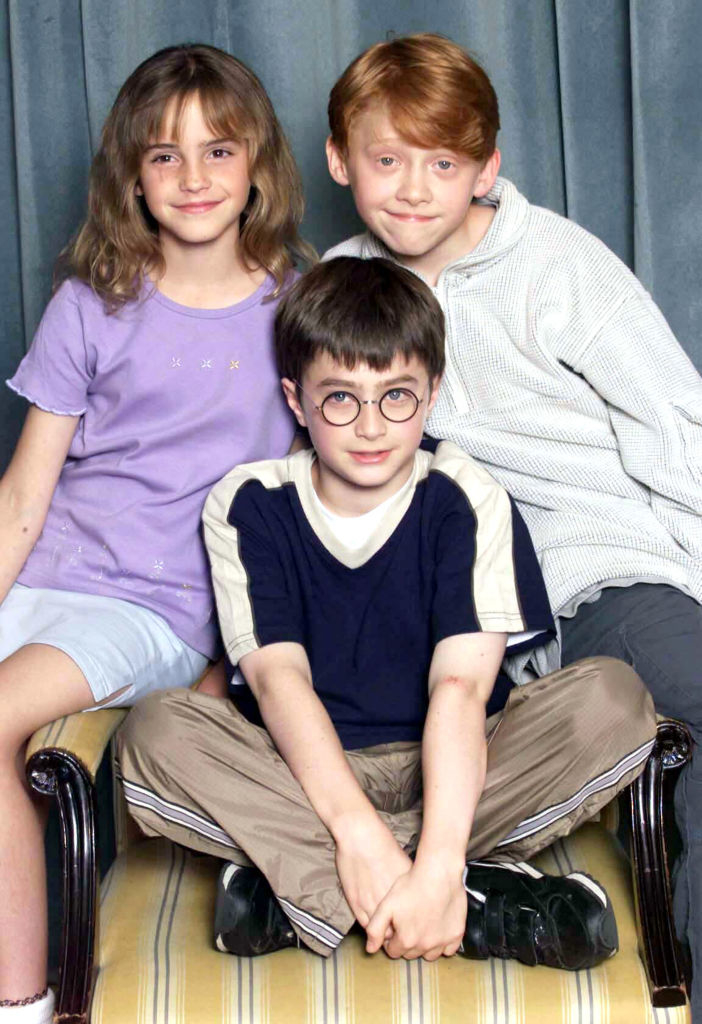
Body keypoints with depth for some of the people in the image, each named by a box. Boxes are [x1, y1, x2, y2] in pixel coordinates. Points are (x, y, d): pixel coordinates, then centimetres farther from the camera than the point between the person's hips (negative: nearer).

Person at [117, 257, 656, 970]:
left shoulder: (468, 501, -6)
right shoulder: (247, 505, -3)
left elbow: (460, 684, -19)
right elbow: (277, 676, -15)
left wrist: (436, 863, -32)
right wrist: (355, 825, -31)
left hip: (446, 769, 0)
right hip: (299, 769, 0)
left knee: (615, 697, -24)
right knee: (154, 732, -29)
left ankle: (292, 878, -26)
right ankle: (485, 902, -31)